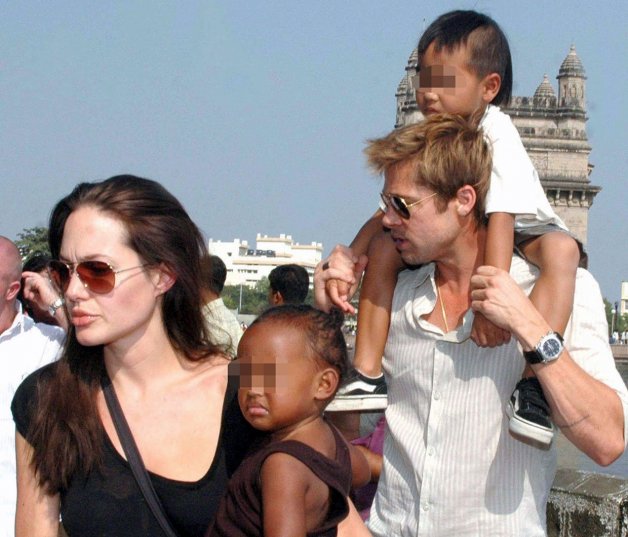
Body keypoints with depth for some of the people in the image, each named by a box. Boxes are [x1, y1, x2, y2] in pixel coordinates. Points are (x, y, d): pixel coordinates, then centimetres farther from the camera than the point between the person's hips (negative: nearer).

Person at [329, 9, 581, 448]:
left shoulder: (496, 136, -25)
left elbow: (501, 217, -36)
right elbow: (388, 213, -3)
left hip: (523, 235, -6)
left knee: (561, 249, -38)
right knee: (383, 247, -10)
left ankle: (533, 384, -50)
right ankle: (368, 376, -8)